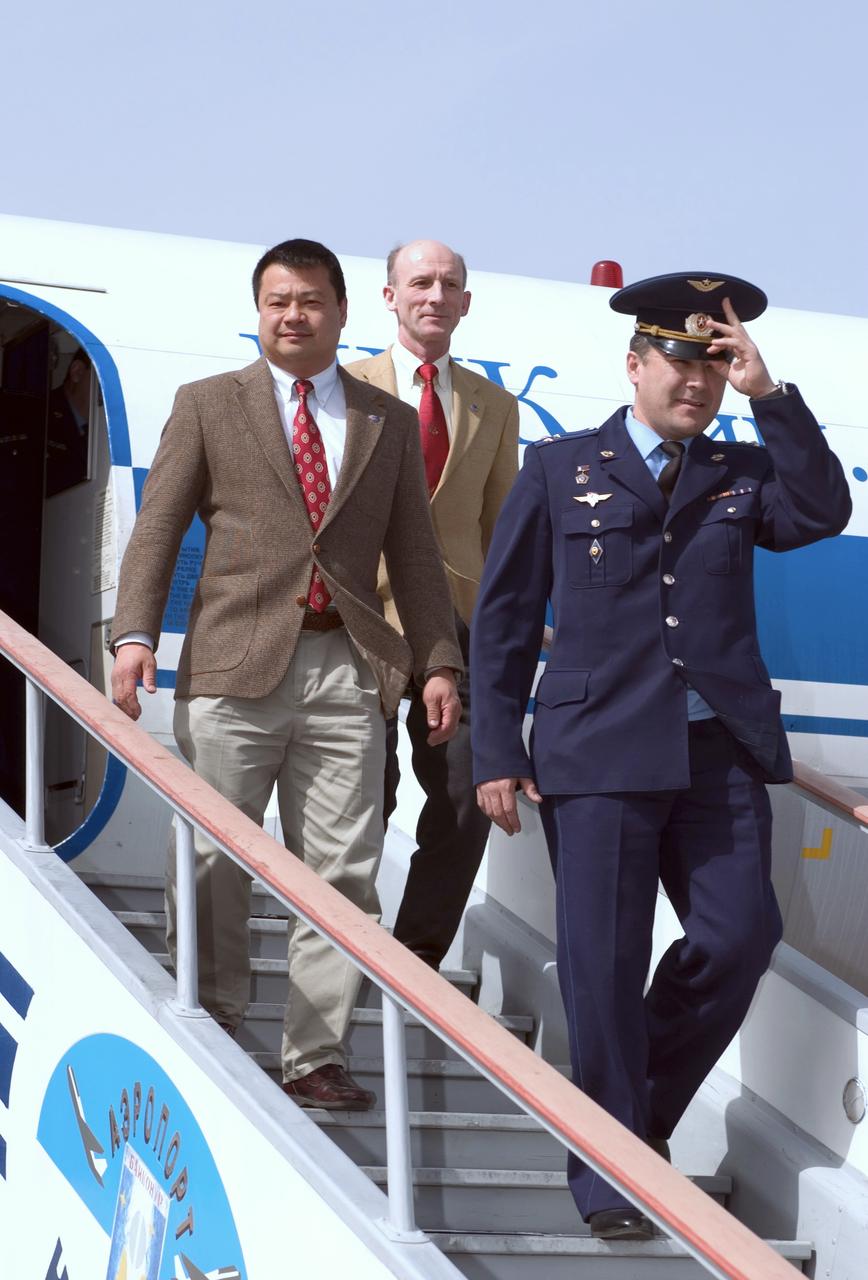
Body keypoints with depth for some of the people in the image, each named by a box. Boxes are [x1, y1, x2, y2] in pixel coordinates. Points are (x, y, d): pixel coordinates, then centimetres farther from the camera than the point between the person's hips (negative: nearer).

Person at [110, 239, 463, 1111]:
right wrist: (135, 633, -8)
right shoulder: (207, 406, 10)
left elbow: (414, 554, 15)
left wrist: (438, 662, 6)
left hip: (349, 672, 2)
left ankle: (314, 1056, 7)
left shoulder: (390, 423, 15)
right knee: (212, 865, 0)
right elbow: (158, 526, 5)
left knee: (342, 874, 0)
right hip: (236, 665, -1)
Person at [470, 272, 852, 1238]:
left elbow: (823, 512, -6)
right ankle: (609, 1171, 10)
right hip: (600, 751, -3)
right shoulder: (560, 471, 7)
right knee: (605, 962, -3)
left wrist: (769, 395, -9)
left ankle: (644, 1111, 20)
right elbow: (503, 617, 6)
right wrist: (497, 755, -1)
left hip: (721, 751, 3)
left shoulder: (741, 475, 15)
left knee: (740, 935, -4)